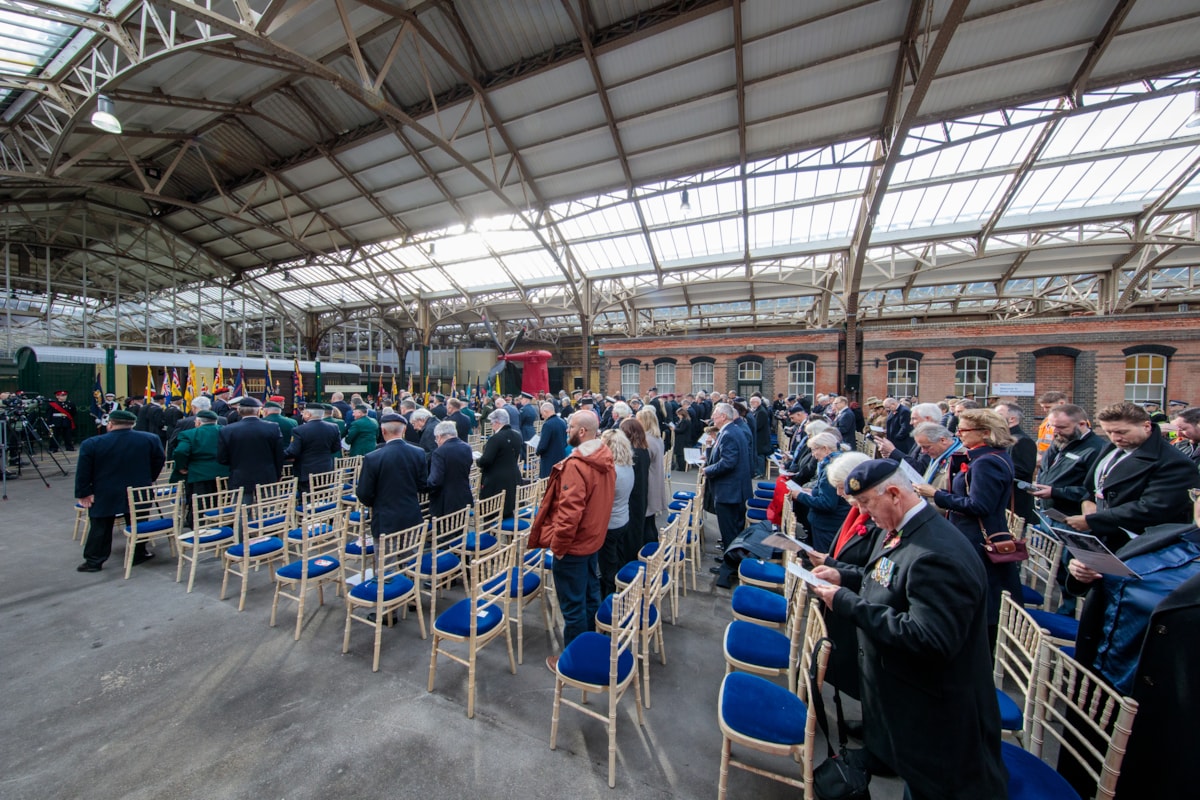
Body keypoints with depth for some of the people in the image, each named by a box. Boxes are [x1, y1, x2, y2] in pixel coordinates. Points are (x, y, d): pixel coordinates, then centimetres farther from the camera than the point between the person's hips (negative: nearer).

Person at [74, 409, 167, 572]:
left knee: (100, 528, 9)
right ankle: (139, 554, 20)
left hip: (105, 495, -1)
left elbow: (83, 472, -9)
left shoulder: (92, 444, -11)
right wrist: (149, 479, 17)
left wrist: (83, 493, -1)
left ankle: (94, 561, 16)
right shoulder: (151, 439, -6)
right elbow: (159, 460, 3)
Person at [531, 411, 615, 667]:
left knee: (573, 605, 9)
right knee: (591, 596, 22)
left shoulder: (575, 465, -26)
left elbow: (569, 511, -28)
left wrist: (558, 544, -16)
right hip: (593, 539, 9)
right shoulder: (605, 460, 0)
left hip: (573, 545, -9)